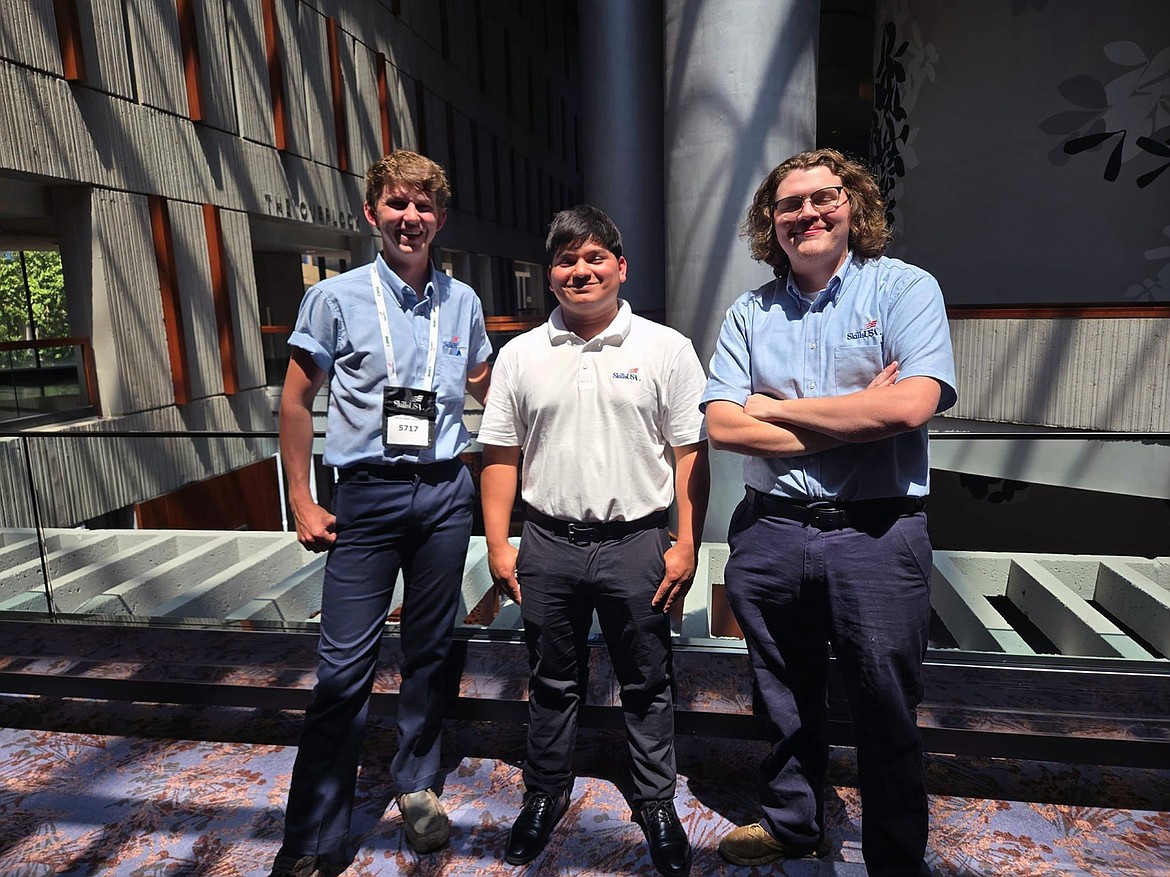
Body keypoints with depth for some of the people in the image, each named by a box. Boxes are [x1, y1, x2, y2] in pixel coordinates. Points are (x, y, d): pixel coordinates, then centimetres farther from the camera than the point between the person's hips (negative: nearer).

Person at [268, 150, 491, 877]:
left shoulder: (462, 300, 7)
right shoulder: (337, 297, -2)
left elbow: (488, 389, 21)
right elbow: (297, 400, 2)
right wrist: (302, 502, 0)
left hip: (446, 492, 3)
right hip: (370, 493, -2)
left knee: (430, 651, 14)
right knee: (346, 666, -1)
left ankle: (418, 786, 35)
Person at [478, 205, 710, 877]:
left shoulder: (667, 349, -2)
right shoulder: (521, 355, 5)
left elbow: (692, 454, -3)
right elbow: (501, 456, 7)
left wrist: (686, 547, -7)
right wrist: (498, 544, 2)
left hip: (637, 543, -2)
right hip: (549, 545, 2)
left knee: (648, 685, 13)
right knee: (553, 682, 18)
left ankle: (657, 804, 35)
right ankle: (547, 795, 39)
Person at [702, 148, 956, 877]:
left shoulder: (906, 289, -2)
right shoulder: (750, 313, 6)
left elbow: (912, 405, -18)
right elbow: (723, 426, -6)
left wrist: (776, 407, -11)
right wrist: (852, 420, -13)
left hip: (877, 535, -3)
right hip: (770, 530, 3)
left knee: (887, 713, 12)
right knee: (786, 704, 20)